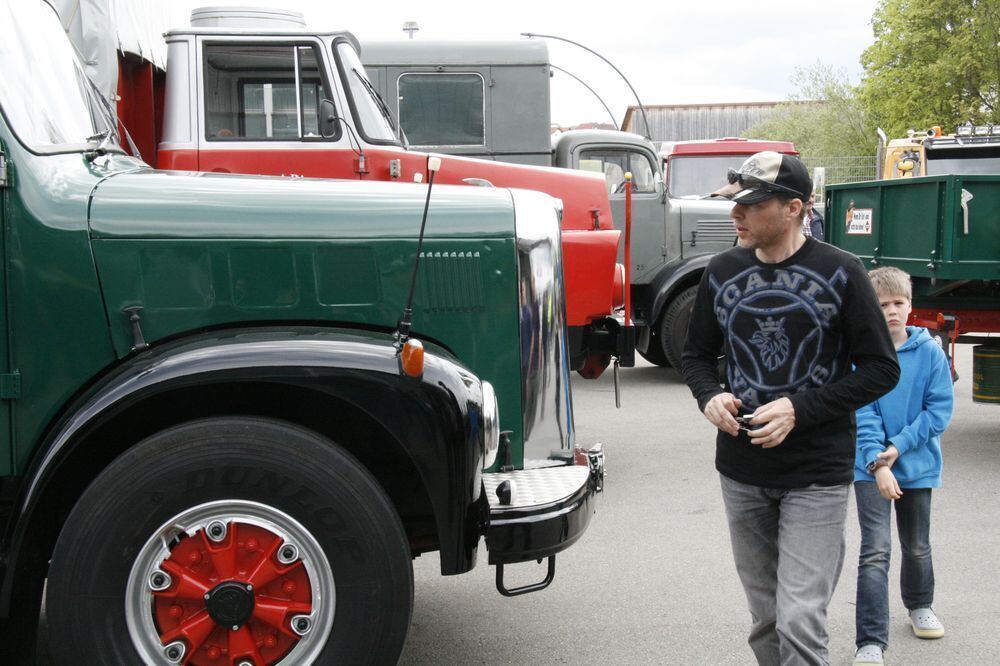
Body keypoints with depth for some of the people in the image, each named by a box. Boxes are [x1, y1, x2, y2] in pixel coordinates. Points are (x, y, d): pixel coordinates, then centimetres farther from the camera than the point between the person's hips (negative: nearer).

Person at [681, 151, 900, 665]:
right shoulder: (722, 272, 4)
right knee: (766, 620, 14)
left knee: (799, 622, -9)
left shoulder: (839, 272, -8)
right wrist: (710, 398, -7)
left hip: (817, 477, -4)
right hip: (741, 474, 4)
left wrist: (800, 409, -17)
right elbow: (697, 354, 16)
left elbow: (881, 369, -6)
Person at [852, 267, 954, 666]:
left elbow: (939, 411, -6)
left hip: (918, 465, 2)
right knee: (875, 551, -11)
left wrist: (898, 446, -15)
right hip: (871, 468, -2)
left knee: (917, 546, 19)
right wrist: (878, 464, -22)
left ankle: (919, 605, 46)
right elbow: (862, 414, -13)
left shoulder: (930, 352, -5)